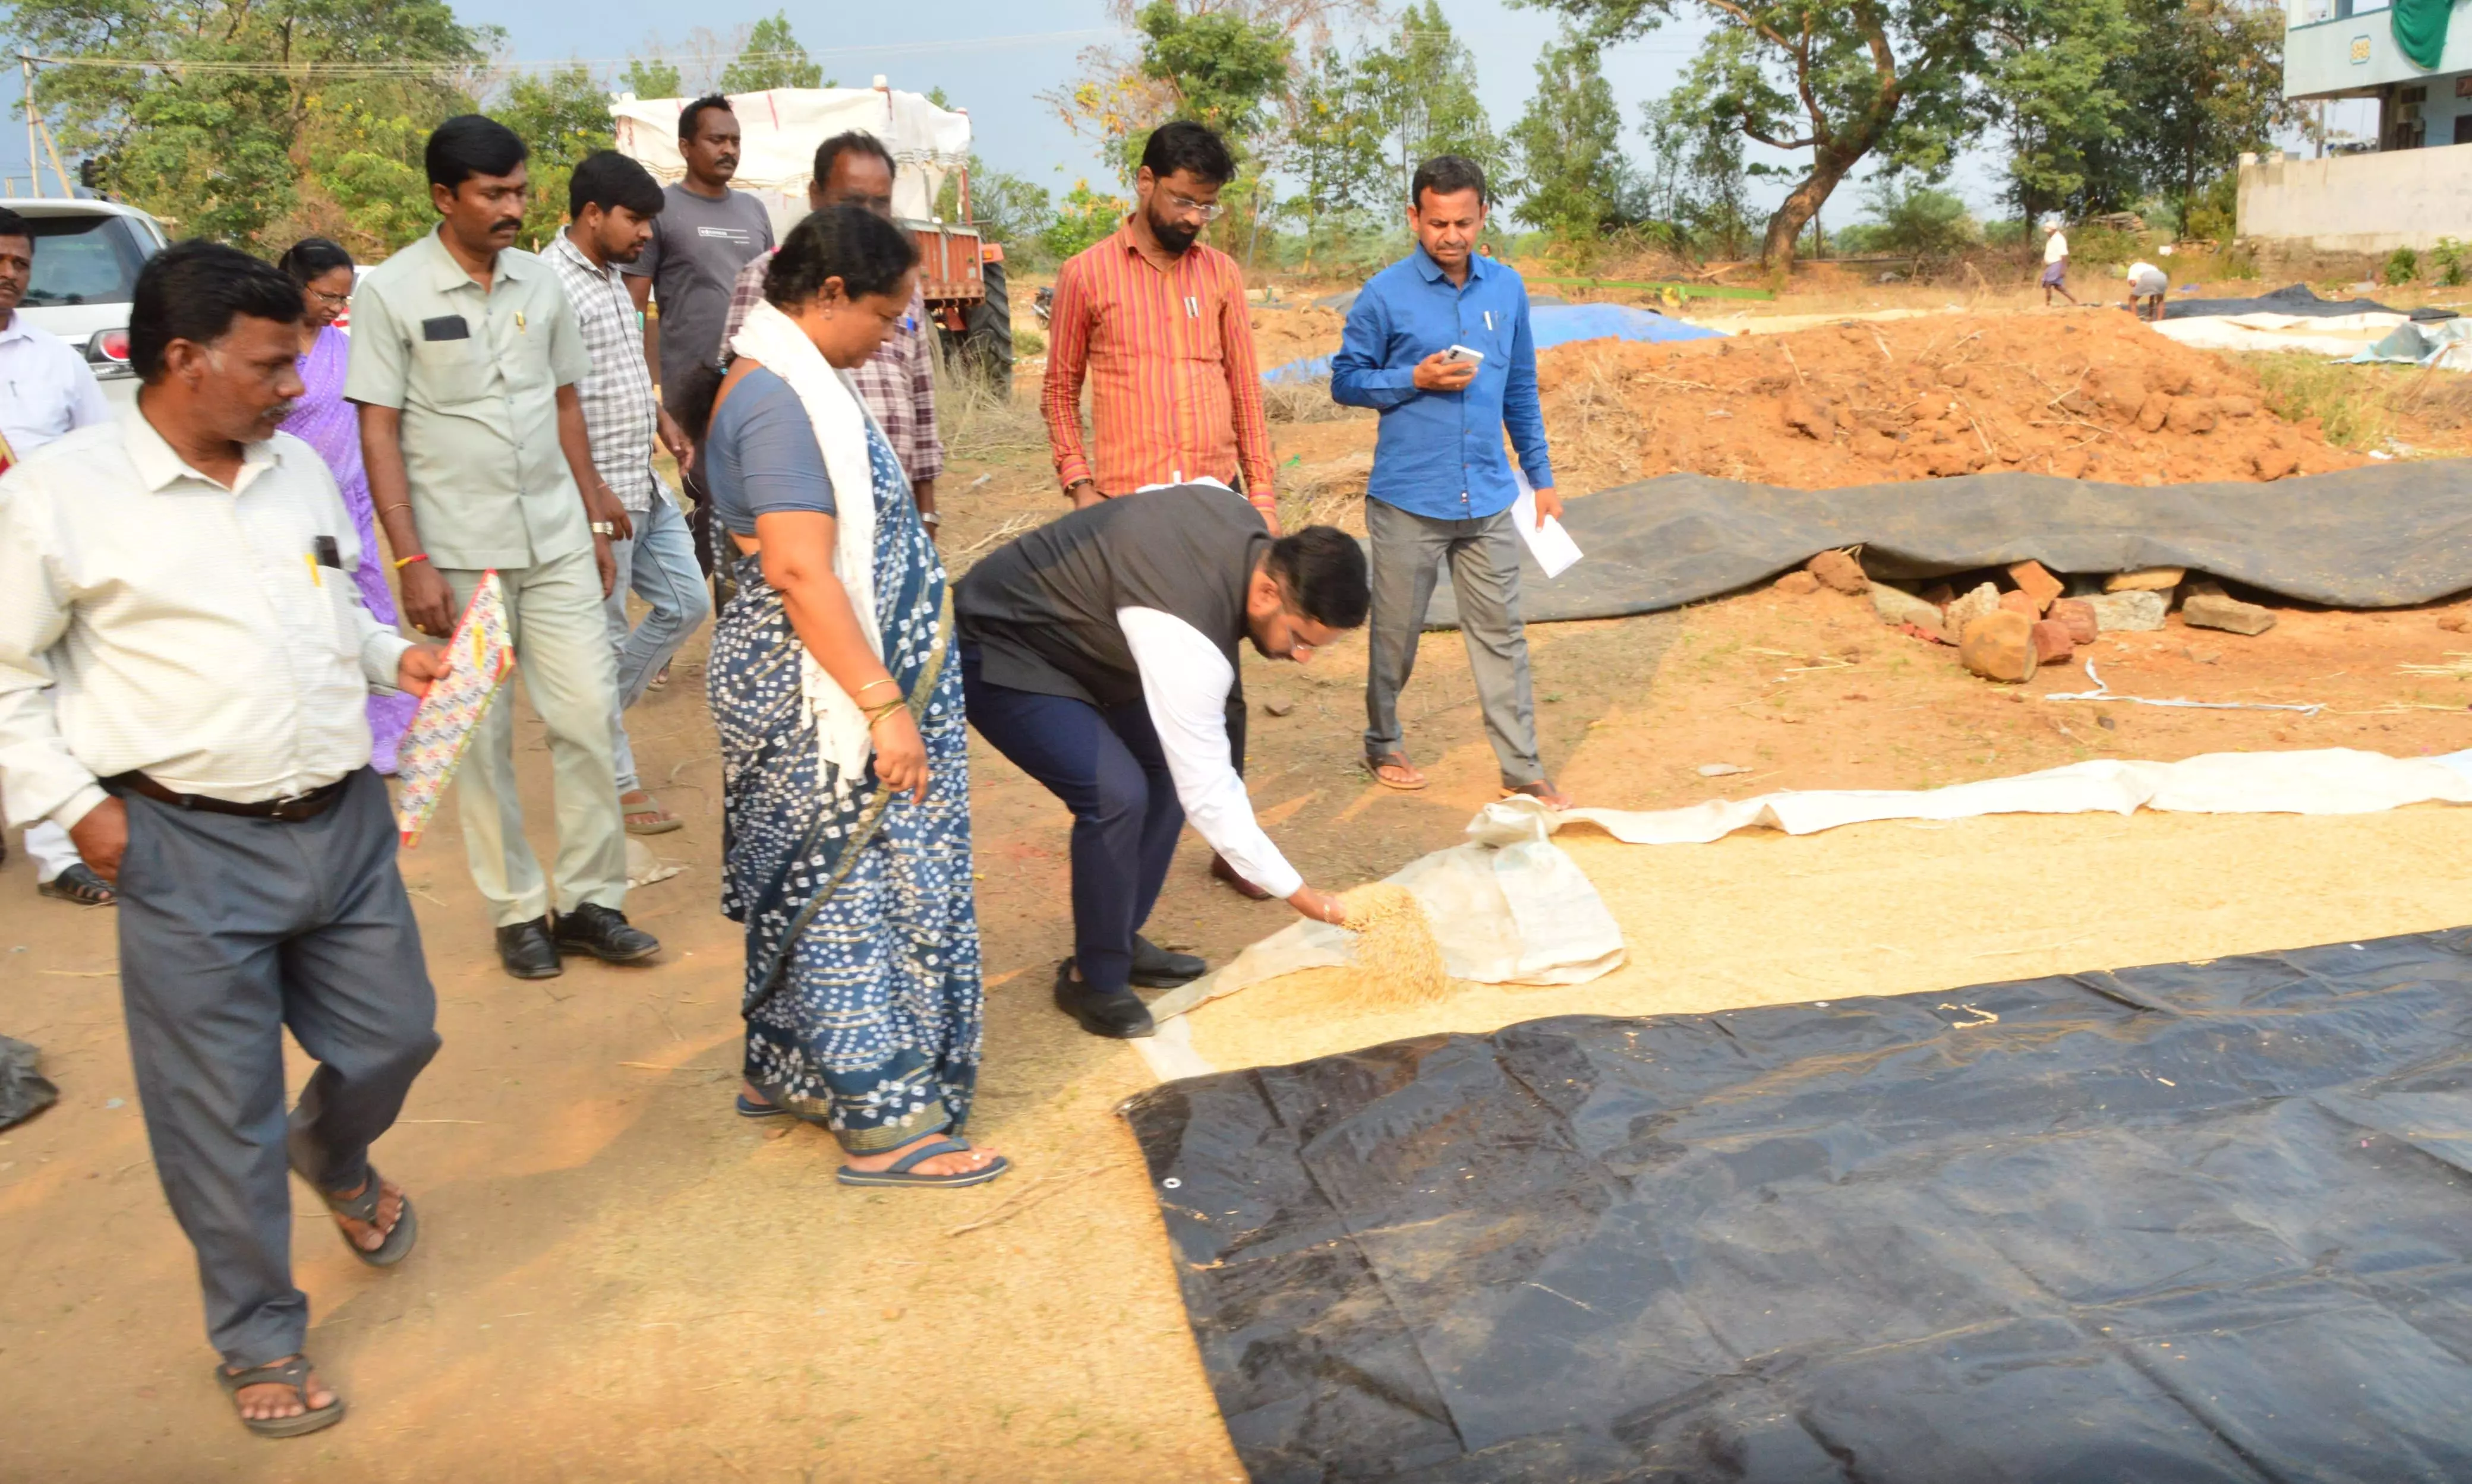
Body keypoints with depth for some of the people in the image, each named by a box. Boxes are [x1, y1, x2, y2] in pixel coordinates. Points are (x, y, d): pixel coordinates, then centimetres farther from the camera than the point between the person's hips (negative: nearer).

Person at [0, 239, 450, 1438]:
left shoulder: (300, 468, 7)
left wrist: (398, 656, 5)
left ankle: (334, 1158, 52)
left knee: (392, 1039, 16)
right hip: (189, 849, -5)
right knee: (220, 1113, 6)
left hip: (344, 820, 5)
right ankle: (260, 1343, 26)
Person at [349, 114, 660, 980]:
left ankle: (590, 901, 14)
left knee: (588, 718, 2)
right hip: (458, 553, -4)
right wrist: (412, 561, -13)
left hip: (557, 542, 4)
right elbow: (378, 432, -7)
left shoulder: (539, 281, 7)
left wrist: (597, 519, 13)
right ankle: (517, 913, 16)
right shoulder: (391, 293, -6)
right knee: (481, 739, 4)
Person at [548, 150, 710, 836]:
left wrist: (665, 421, 11)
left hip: (646, 487, 9)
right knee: (603, 637, 1)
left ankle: (596, 713, 29)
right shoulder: (553, 285, -16)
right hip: (597, 496, -9)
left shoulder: (610, 278, 13)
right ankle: (616, 782, 13)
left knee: (686, 603, 14)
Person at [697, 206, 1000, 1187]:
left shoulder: (793, 380, 13)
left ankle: (782, 1073, 30)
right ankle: (887, 1125, 6)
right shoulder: (778, 399, -20)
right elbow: (801, 570, -26)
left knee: (813, 887, 17)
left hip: (824, 689, 10)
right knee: (859, 893, -3)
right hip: (823, 695, -10)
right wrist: (885, 704, -26)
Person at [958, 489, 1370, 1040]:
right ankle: (1093, 979, -3)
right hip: (1000, 653, -10)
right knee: (1115, 795, -23)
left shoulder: (1245, 526, -11)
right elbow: (1208, 794, -31)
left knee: (1169, 766, 7)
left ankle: (1122, 941, 19)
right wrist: (1305, 898, -24)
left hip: (1069, 632, 10)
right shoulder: (1183, 636, -36)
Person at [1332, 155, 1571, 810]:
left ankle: (1523, 769, 13)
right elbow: (1346, 380, 0)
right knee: (1397, 633, 10)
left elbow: (1521, 389, 14)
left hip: (1488, 500, 3)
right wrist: (1416, 378, -16)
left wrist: (1541, 477, 14)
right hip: (1408, 502, -3)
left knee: (1501, 633, 6)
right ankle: (1383, 745, 30)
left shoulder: (1507, 287, 6)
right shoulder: (1386, 295, -6)